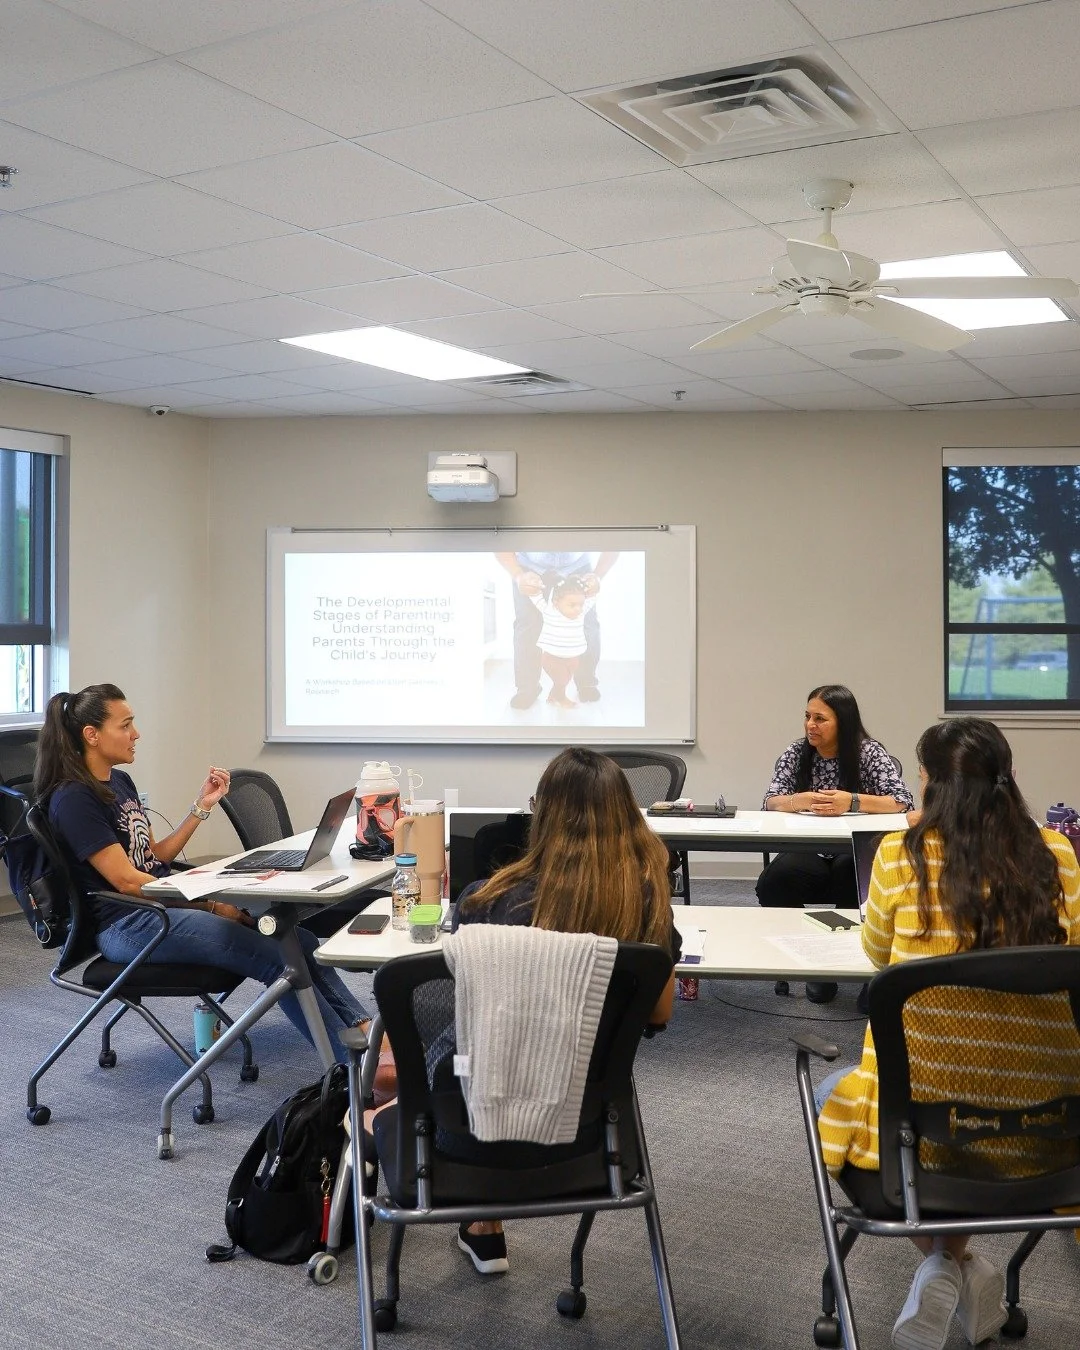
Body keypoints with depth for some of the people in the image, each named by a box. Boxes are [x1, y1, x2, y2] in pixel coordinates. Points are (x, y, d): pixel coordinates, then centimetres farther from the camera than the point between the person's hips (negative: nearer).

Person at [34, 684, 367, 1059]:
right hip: (127, 925, -9)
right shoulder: (73, 798, -11)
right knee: (277, 956, -21)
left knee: (300, 940, -8)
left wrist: (202, 805, 9)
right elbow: (127, 880, -16)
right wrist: (211, 905, -15)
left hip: (163, 905, 9)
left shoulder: (120, 782, 15)